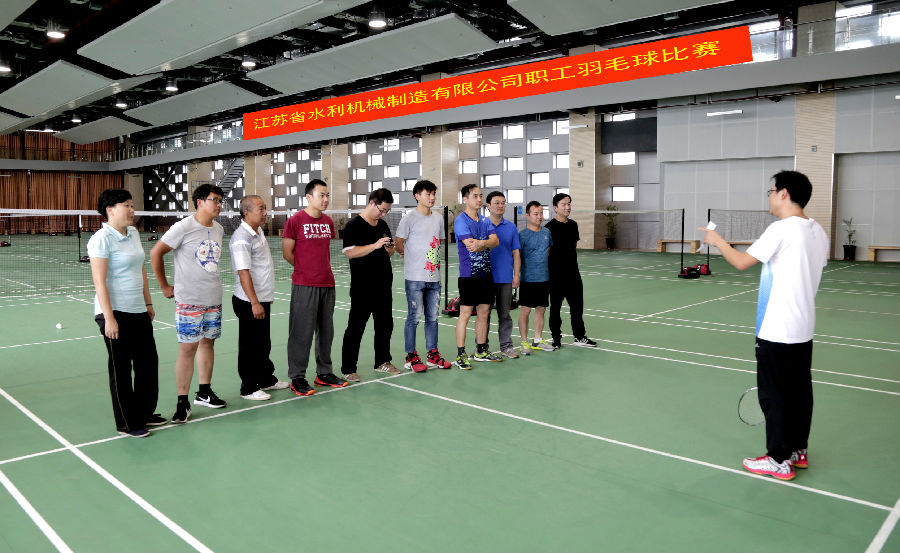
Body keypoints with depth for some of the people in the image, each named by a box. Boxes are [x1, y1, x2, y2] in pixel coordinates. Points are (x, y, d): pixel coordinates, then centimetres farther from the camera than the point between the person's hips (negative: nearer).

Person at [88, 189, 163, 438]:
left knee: (148, 362, 14)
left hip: (139, 312, 8)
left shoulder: (134, 234, 10)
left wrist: (148, 303, 18)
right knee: (121, 369, 4)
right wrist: (109, 318, -20)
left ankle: (145, 413, 30)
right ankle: (127, 424, 18)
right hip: (116, 314, -8)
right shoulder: (101, 239, -14)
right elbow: (99, 282, -17)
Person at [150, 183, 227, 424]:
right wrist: (165, 287, -5)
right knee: (188, 348, -4)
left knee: (208, 342, 13)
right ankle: (182, 402, 5)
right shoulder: (184, 227, -11)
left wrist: (211, 283, 16)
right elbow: (155, 253, -7)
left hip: (214, 299, 6)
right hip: (189, 301, -6)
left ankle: (204, 392, 26)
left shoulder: (219, 229, 9)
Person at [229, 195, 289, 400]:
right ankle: (249, 388, 14)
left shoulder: (258, 232, 11)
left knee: (264, 345, 20)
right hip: (250, 303, -9)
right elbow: (243, 272, -24)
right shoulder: (241, 238, -19)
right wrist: (254, 302, -25)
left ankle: (266, 379, 33)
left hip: (263, 300, 9)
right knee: (250, 347, 2)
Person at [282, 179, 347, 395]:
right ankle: (297, 377, 8)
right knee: (302, 332, -3)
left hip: (327, 284, 6)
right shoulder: (295, 220, -7)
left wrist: (321, 269, 11)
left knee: (326, 331, 12)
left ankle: (324, 373, 24)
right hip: (304, 286, -6)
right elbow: (287, 253, -4)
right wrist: (306, 269, 4)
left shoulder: (328, 221, 11)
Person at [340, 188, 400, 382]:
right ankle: (348, 369, 7)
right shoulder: (354, 225, -8)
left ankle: (382, 362, 28)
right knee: (355, 328, -2)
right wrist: (375, 245, -23)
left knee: (385, 324, 14)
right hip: (362, 288, -7)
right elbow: (350, 252, -18)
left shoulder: (383, 225, 14)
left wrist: (390, 248, 0)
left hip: (383, 285, 8)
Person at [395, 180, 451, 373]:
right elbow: (398, 242, -3)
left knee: (432, 317, 11)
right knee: (414, 317, -1)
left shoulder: (438, 218, 12)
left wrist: (435, 259, 13)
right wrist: (409, 257, 5)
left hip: (434, 276, 6)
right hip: (415, 277, -6)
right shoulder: (409, 218, -6)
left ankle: (432, 355, 20)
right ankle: (411, 357, 9)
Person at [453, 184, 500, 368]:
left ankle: (481, 351, 22)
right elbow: (471, 245, -18)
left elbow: (495, 241, 0)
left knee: (484, 312, 11)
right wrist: (487, 243, -5)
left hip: (485, 273, 7)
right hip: (469, 274, -7)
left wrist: (480, 243, -18)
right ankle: (460, 355, 2)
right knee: (465, 313, -5)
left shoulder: (485, 220, 15)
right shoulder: (461, 220, -8)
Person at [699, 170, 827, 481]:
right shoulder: (818, 232, 8)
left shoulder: (782, 229, -17)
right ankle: (798, 451, 27)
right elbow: (814, 270, 16)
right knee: (799, 392, 15)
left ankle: (779, 461, 9)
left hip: (777, 331, -8)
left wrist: (718, 241, 2)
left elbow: (741, 262, -14)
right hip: (804, 330, 8)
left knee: (774, 395, 1)